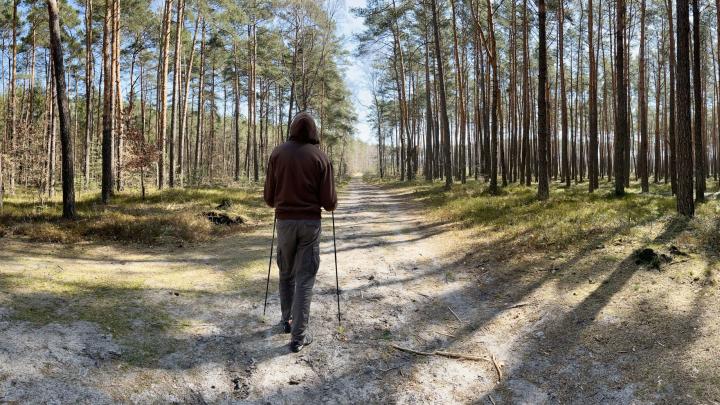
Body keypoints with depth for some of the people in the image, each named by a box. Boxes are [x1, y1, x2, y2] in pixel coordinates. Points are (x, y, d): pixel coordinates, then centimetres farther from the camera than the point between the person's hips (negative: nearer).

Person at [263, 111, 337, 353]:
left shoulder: (278, 153, -2)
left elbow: (269, 197, 1)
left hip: (284, 221, 2)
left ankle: (287, 320, 34)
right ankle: (298, 336, 2)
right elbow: (329, 202, -8)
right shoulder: (320, 157, -6)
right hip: (310, 222, -2)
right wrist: (330, 205, 16)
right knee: (305, 278, 2)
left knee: (286, 274, 21)